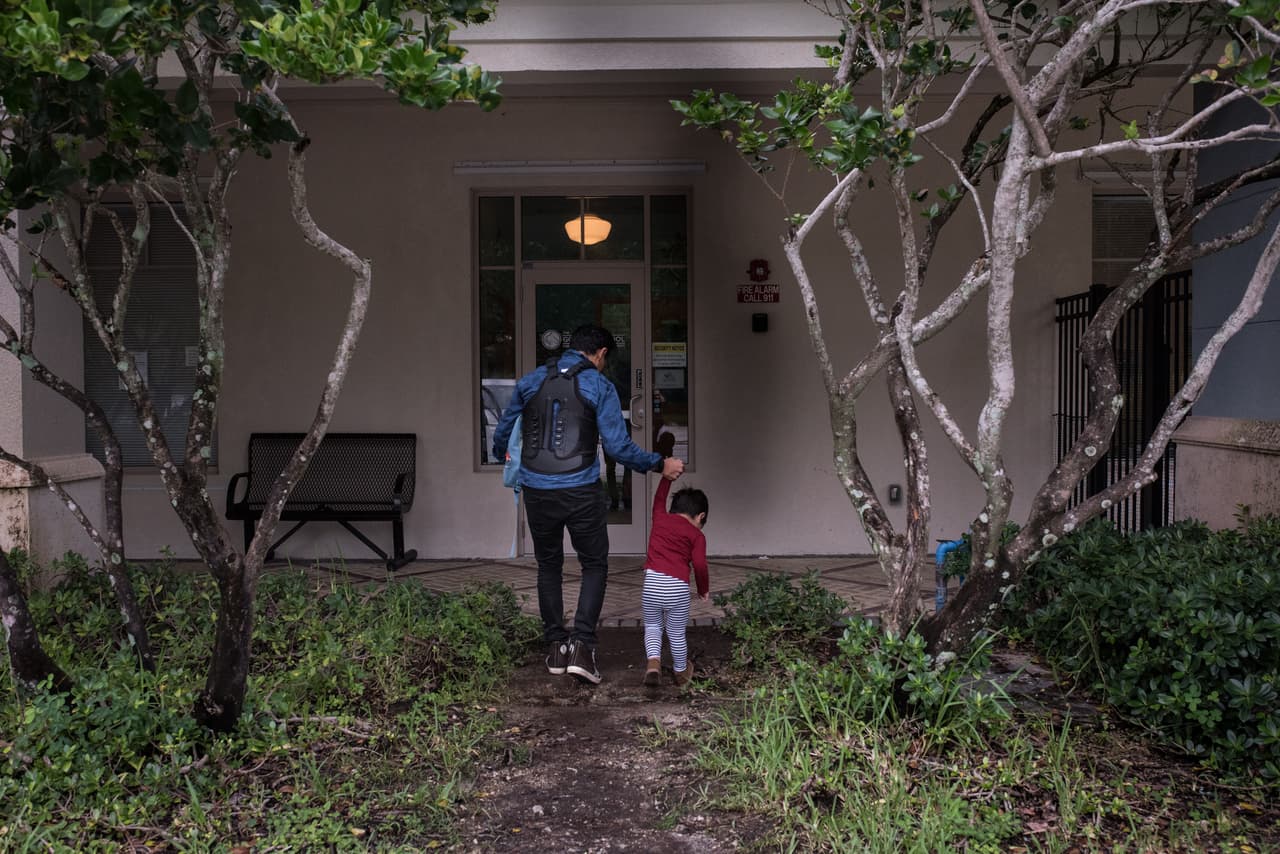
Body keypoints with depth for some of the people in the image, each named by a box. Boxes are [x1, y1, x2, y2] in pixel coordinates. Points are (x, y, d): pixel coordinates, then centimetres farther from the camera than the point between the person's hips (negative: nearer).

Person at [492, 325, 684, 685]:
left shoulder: (531, 381, 8)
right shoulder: (600, 387, -3)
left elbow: (502, 431, 18)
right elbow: (618, 446, -10)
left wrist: (500, 454, 40)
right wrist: (660, 465, 2)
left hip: (537, 492, 3)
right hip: (581, 492, -3)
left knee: (548, 566, 19)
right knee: (594, 566, 11)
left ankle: (556, 647, 21)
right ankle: (581, 645, -4)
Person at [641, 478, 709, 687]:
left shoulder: (660, 518, 15)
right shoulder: (696, 534, 8)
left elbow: (659, 498, 34)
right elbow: (700, 565, -1)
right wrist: (703, 589, 14)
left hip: (652, 582, 2)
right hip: (677, 587, -2)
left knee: (652, 626, 22)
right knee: (676, 633, 16)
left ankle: (653, 661, -1)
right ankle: (681, 672, 33)